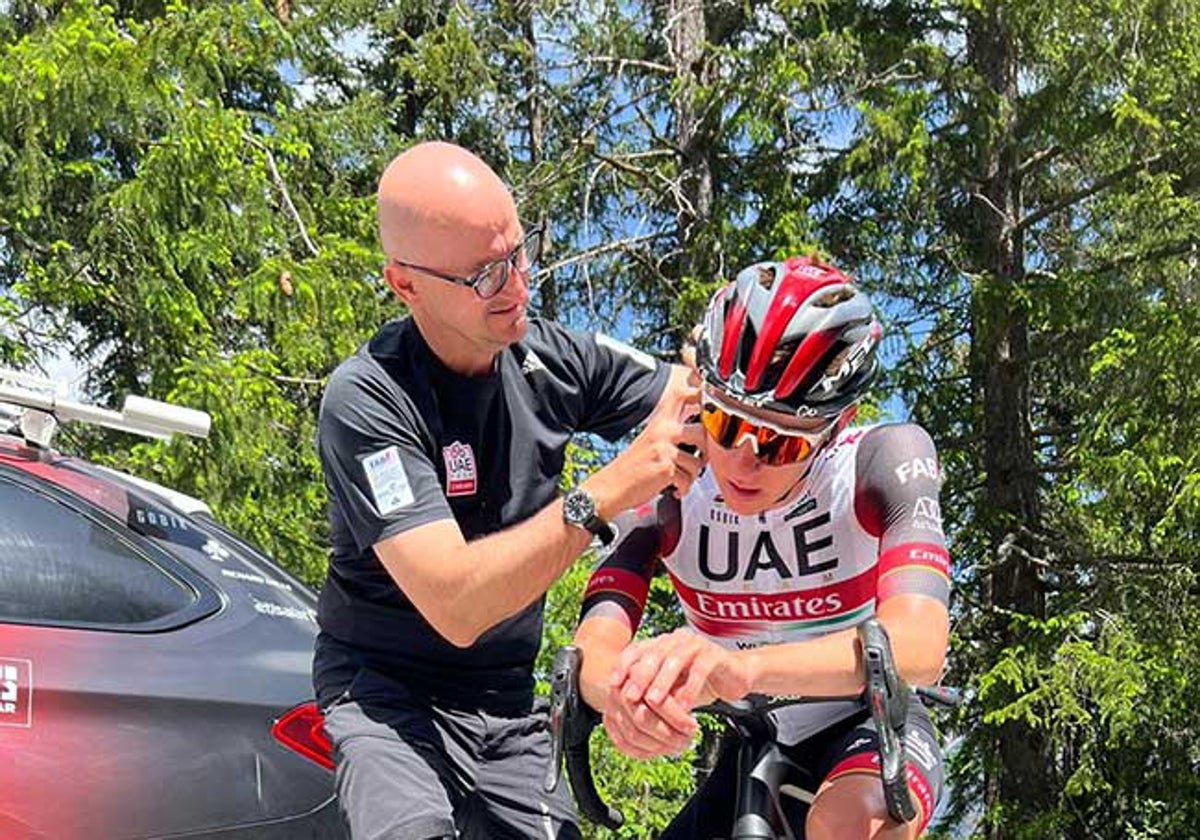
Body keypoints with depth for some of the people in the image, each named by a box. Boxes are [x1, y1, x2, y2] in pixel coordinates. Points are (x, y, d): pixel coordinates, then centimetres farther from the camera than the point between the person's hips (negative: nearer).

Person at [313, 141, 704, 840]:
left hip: (508, 707, 6)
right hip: (388, 691, -6)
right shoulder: (367, 400, -21)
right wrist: (610, 489, -34)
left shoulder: (550, 358, -5)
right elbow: (456, 605, -29)